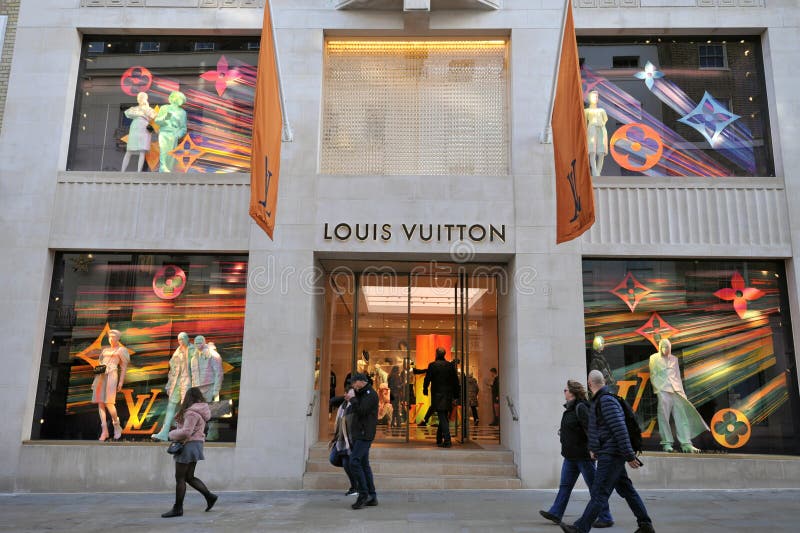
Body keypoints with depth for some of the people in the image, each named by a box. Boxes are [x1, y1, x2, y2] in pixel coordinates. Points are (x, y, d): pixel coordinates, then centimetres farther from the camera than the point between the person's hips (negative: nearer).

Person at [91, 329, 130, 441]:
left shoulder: (121, 350, 6)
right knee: (100, 403, -2)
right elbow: (99, 365, 22)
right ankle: (104, 430, -1)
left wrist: (121, 382, -8)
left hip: (111, 376, -6)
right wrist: (95, 380, 14)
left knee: (108, 402, -15)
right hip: (100, 376, 6)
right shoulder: (104, 350, 22)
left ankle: (117, 426, 4)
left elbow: (124, 368, 1)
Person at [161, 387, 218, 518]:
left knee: (180, 478, 0)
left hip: (189, 445, -10)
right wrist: (177, 434, 6)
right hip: (196, 444, 10)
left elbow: (186, 432, -22)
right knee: (189, 477, 16)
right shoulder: (200, 411, 13)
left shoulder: (192, 412, -18)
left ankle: (177, 508, 7)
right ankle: (210, 496, 14)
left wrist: (172, 435, -6)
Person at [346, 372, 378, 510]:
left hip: (364, 435, -10)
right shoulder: (362, 394, 19)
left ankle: (363, 494, -8)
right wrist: (350, 400, 7)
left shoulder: (370, 394, -11)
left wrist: (352, 398, -12)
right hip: (359, 434, 10)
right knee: (364, 464, 9)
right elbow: (358, 411, 21)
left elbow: (361, 411, -21)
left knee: (354, 462, -14)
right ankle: (372, 497, 12)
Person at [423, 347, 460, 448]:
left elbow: (427, 379, -2)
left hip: (437, 395, -4)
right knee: (444, 417, 15)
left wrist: (425, 390, 15)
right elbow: (456, 381, 5)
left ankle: (447, 440, -14)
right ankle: (439, 439, 25)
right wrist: (456, 394, 12)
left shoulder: (432, 365, -7)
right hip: (448, 395, 4)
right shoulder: (450, 365, 3)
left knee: (442, 418, -5)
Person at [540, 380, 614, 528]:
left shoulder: (580, 408, -17)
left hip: (583, 454, -10)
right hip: (570, 455, 10)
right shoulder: (570, 408, 11)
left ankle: (606, 518, 11)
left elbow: (589, 428, -24)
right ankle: (555, 513, 17)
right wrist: (563, 433, 14)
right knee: (565, 484, 12)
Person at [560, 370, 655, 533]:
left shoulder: (607, 401, -18)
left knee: (599, 493, -7)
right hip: (609, 454, 10)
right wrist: (593, 448, 23)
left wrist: (629, 456, -22)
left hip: (611, 454, -10)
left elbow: (620, 430, -22)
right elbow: (594, 428, 24)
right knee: (626, 489, 15)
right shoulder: (597, 401, 14)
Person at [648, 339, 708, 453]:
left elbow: (678, 376, 19)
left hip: (676, 390, 4)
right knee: (664, 417, -4)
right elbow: (653, 376, 3)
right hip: (662, 390, -4)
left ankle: (686, 444, -1)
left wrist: (682, 392, 12)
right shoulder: (654, 358, 7)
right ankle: (667, 443, 1)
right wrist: (657, 389, -7)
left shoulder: (674, 359, 19)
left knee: (682, 416, -2)